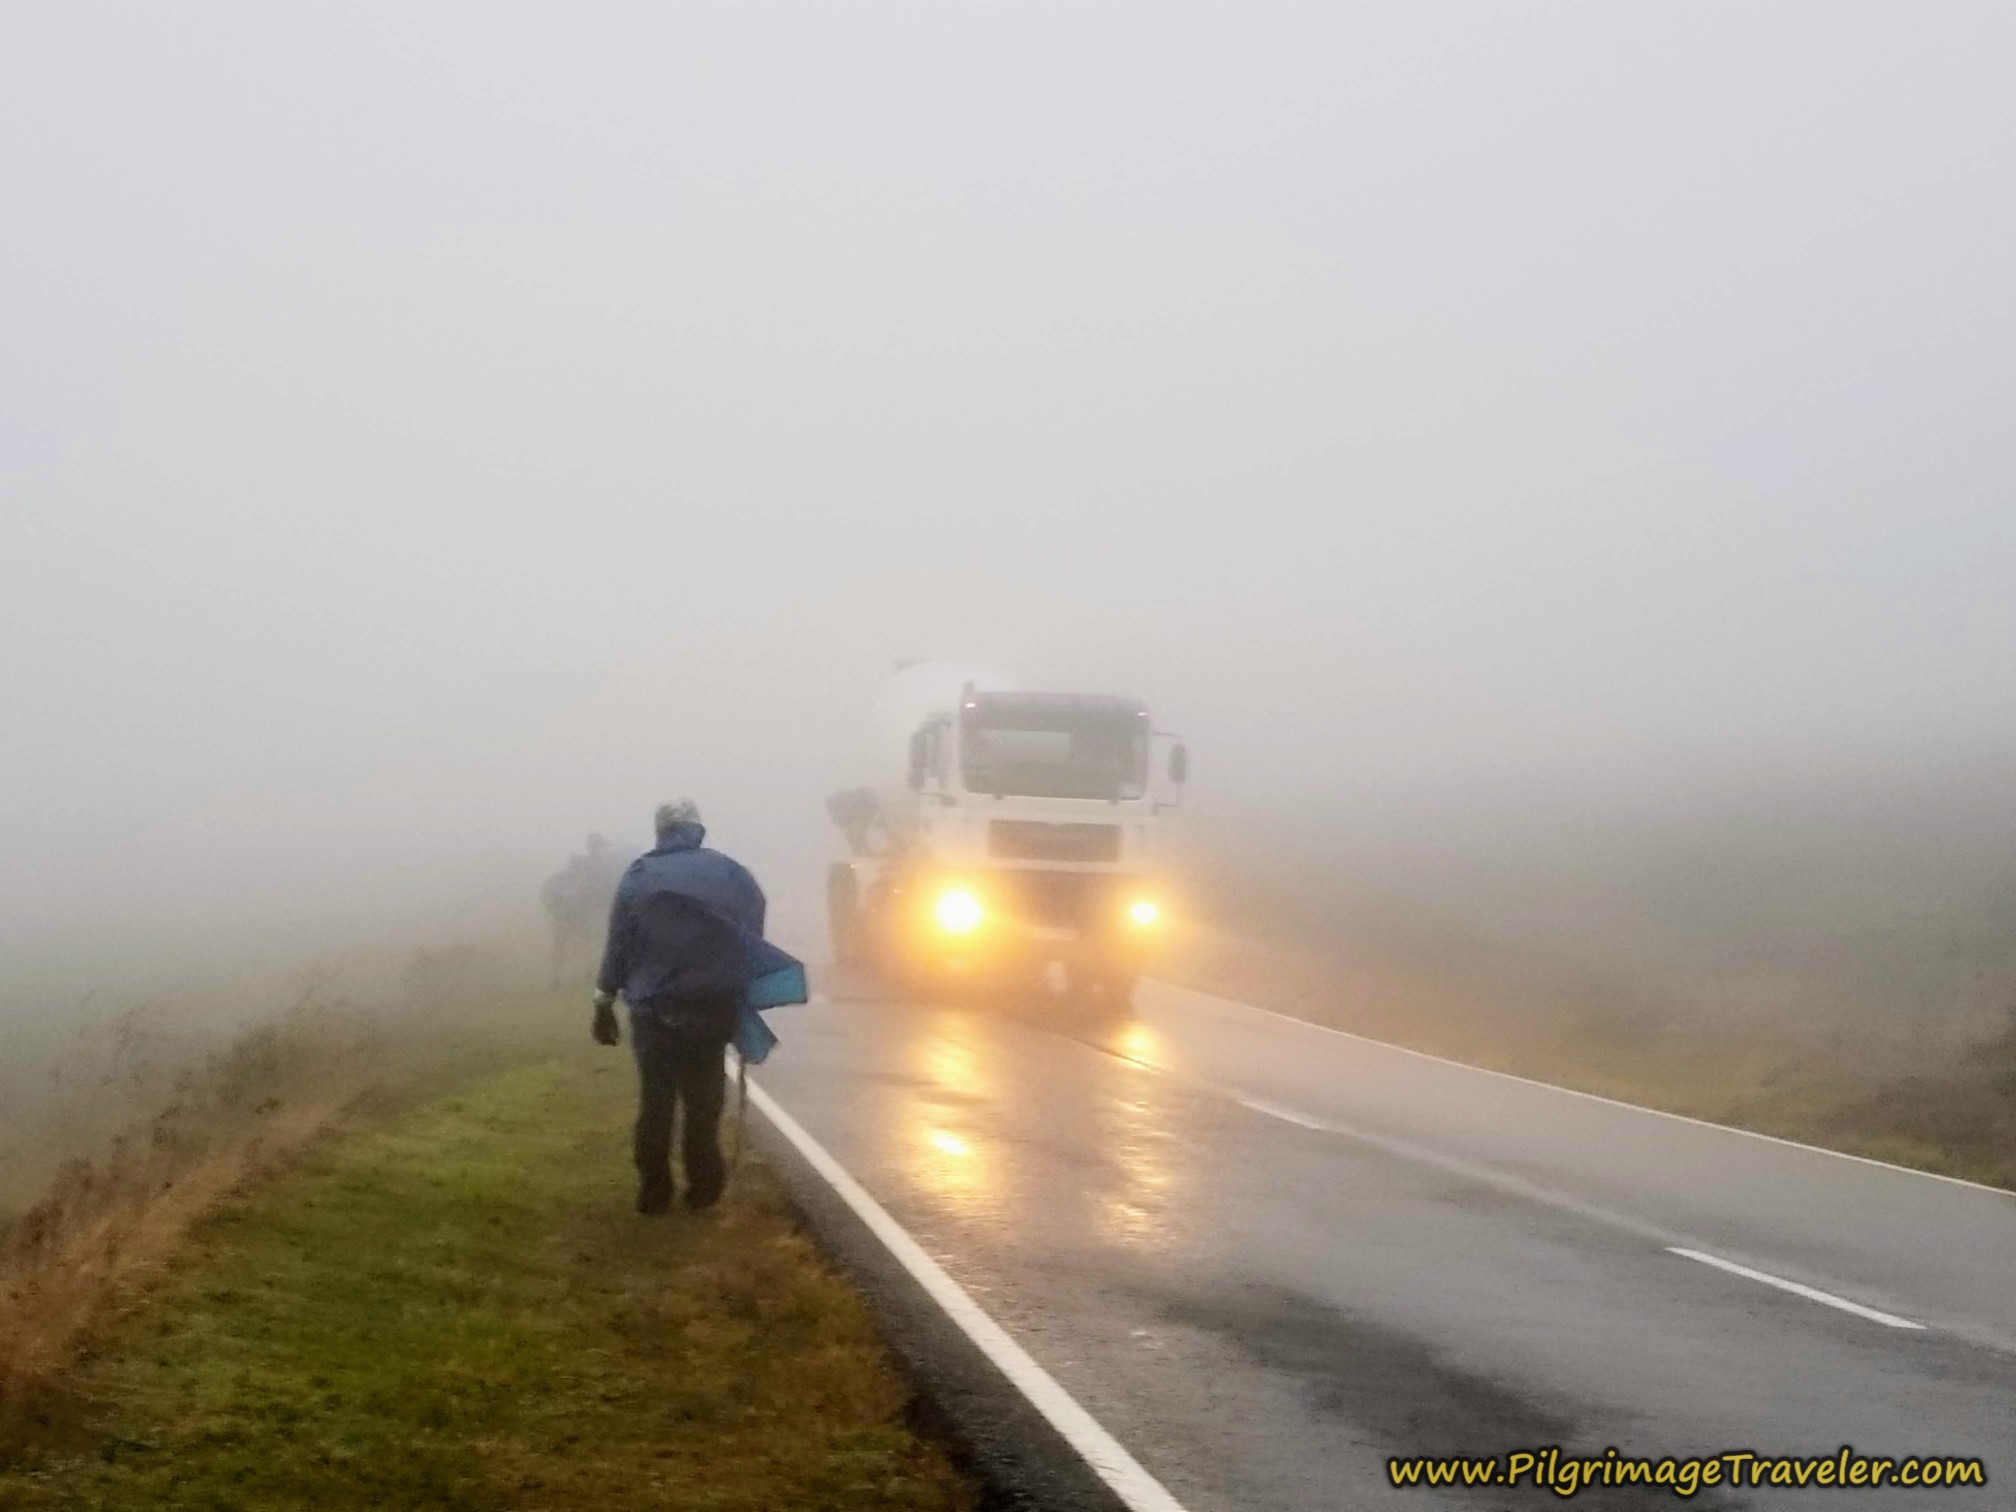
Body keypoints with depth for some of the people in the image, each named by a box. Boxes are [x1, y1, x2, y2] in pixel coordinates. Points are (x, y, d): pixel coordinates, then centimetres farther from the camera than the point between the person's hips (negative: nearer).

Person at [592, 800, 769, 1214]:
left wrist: (604, 1003, 2)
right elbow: (753, 941, -1)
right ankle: (704, 1186, 13)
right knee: (702, 1100, 12)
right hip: (713, 1008, 1)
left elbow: (618, 944, -4)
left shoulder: (639, 876, -3)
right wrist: (741, 996, 6)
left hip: (654, 1009, -1)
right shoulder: (732, 874, 0)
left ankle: (654, 1189, 6)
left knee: (655, 1099, 7)